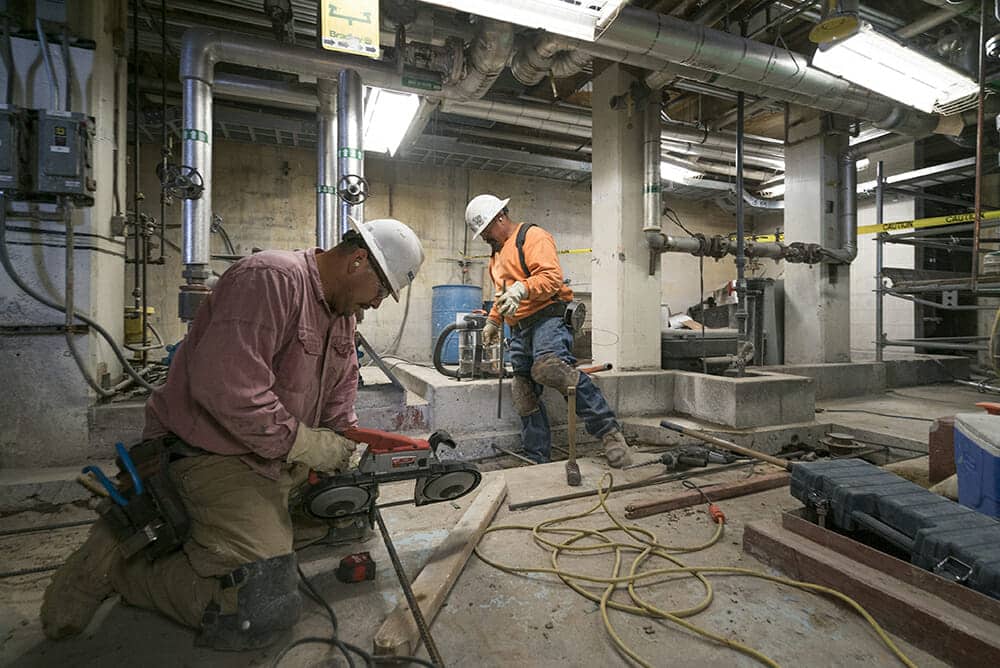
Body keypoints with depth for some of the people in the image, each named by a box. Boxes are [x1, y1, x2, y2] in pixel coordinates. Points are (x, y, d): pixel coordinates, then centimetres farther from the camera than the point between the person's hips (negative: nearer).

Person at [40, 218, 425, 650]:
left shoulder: (342, 310, 7)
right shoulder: (271, 278, -24)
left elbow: (340, 387, 14)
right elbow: (226, 388, -32)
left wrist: (343, 449, 7)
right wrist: (305, 444, -22)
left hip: (279, 457, 10)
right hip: (214, 452, -10)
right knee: (260, 615, -16)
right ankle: (118, 561, 4)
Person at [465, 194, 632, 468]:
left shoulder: (533, 237, -1)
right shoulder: (497, 253, 29)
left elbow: (552, 275, -17)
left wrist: (521, 289, -31)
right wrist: (492, 321, 37)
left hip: (548, 316, -9)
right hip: (520, 329, 9)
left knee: (550, 367, -35)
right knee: (525, 395, 5)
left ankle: (609, 431, -27)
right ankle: (537, 459, 14)